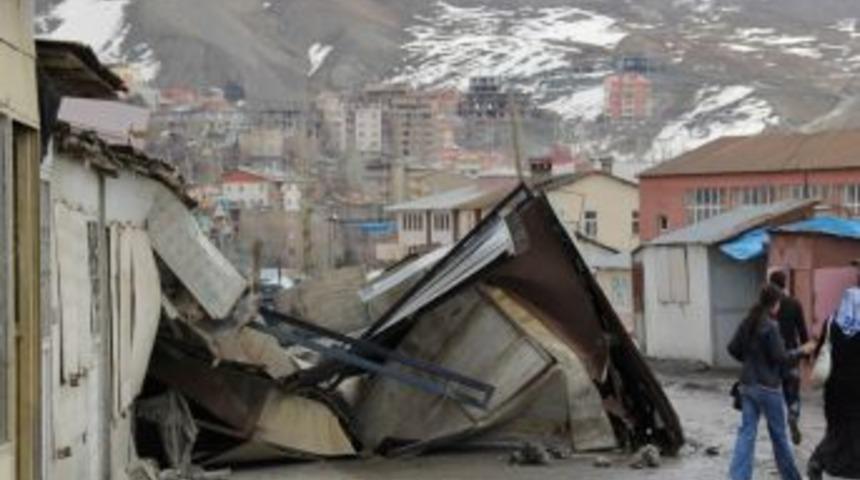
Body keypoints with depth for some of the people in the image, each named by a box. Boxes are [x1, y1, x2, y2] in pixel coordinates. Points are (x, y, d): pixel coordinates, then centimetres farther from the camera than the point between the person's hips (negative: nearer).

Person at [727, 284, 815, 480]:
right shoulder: (770, 326, -18)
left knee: (747, 432, 5)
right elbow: (780, 358, -17)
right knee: (779, 434, 9)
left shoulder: (747, 323, 4)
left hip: (747, 385, 6)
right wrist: (802, 351, -4)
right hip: (768, 387, -6)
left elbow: (733, 349, 10)